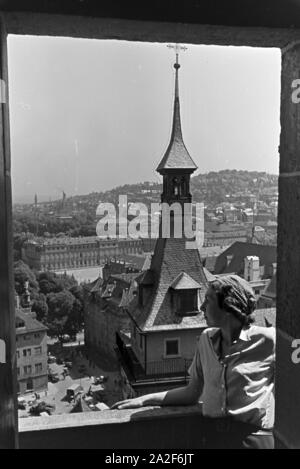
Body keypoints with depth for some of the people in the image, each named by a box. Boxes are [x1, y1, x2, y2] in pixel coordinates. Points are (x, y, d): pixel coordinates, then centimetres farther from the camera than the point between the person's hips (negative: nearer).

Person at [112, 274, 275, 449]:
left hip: (253, 438, -5)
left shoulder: (266, 340, -9)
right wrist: (145, 400, 9)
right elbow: (192, 393, 11)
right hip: (213, 435, 5)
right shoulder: (206, 339, 6)